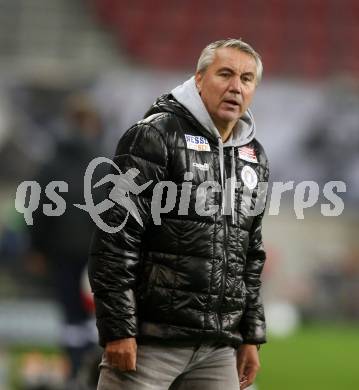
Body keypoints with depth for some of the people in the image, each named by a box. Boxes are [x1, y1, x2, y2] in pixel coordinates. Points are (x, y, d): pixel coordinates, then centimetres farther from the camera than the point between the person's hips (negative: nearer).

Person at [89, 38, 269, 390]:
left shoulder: (255, 157, 17)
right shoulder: (156, 135, -5)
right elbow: (116, 236, -11)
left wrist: (251, 335, 18)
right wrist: (118, 329, -16)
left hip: (219, 348, 6)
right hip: (149, 339, -6)